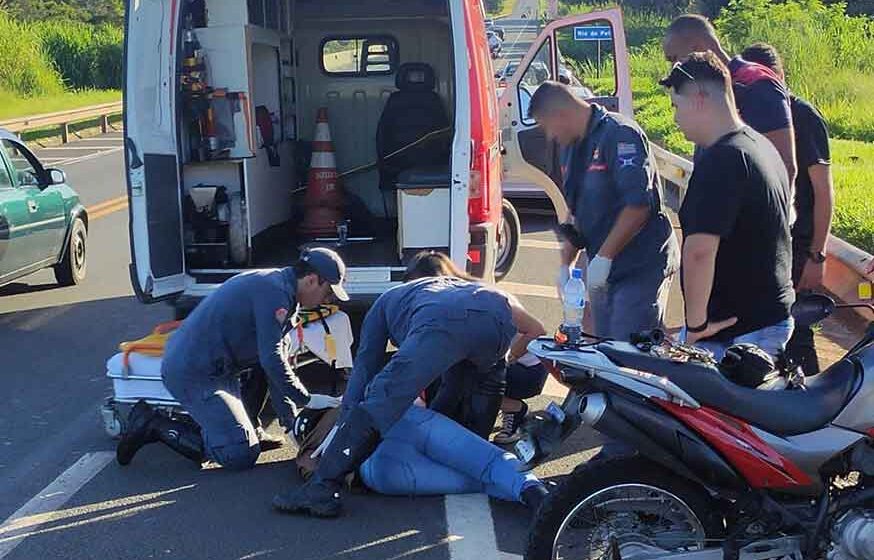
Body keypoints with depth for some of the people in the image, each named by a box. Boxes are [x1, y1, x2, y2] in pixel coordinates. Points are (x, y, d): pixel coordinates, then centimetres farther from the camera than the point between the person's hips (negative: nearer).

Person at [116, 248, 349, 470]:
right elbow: (272, 360, -22)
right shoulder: (274, 291, -18)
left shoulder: (279, 288, 14)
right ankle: (155, 426, -4)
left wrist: (290, 422, 14)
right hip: (195, 374, -11)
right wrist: (306, 400, -9)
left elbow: (276, 359, 16)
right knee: (241, 455, -13)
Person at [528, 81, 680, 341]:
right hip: (603, 271, 9)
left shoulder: (619, 134, -15)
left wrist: (603, 256, -21)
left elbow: (638, 204, -24)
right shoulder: (577, 147, 15)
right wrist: (566, 264, 14)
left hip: (642, 268, -9)